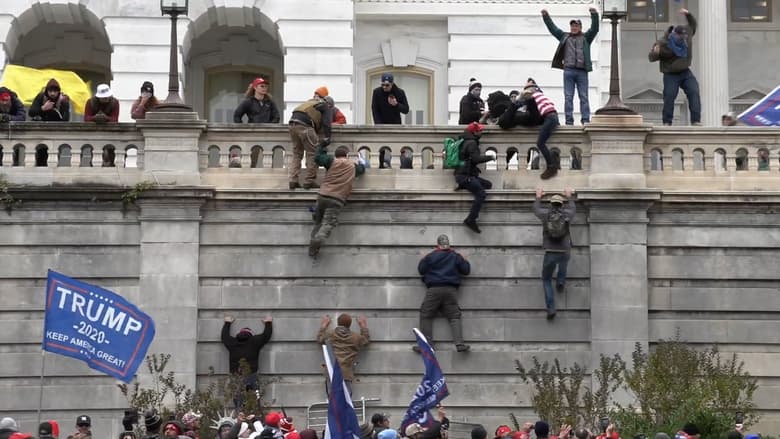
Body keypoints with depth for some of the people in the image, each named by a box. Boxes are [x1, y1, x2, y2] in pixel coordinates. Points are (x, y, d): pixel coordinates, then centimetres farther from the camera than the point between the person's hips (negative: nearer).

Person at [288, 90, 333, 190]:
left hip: (292, 124, 7)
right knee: (313, 153, 2)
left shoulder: (310, 102, 34)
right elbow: (326, 123, -1)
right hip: (305, 126, -7)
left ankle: (293, 181, 9)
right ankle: (309, 181, 1)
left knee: (296, 154, 16)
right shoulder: (325, 106, 14)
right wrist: (327, 138, -6)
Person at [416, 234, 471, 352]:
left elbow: (421, 270, 8)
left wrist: (423, 260, 25)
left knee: (426, 316, 5)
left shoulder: (430, 256, 1)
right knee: (454, 317, 3)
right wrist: (464, 260, 30)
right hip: (451, 290, 2)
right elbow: (466, 270, 12)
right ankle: (459, 343, -12)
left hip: (434, 290, -2)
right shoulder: (456, 256, 7)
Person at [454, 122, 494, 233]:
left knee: (488, 184, 10)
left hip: (468, 174, 10)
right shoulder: (471, 143, -12)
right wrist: (490, 157, -9)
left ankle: (463, 186, 2)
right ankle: (471, 220, -24)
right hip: (465, 175, -10)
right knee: (481, 194, -21)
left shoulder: (467, 141, 18)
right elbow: (476, 159, -21)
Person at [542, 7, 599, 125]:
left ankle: (586, 120, -4)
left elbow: (594, 29, 0)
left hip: (582, 71, -1)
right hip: (568, 70, 1)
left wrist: (594, 15, -14)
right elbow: (552, 28, 16)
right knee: (568, 97, -2)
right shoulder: (564, 37, 17)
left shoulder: (586, 37, 13)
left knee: (584, 97, -2)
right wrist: (546, 16, 7)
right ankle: (569, 121, -2)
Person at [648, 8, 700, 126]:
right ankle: (667, 122, 0)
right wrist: (655, 53, -31)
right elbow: (651, 58, -6)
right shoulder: (663, 43, -15)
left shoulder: (687, 33, -1)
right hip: (671, 75, -4)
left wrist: (688, 14, 1)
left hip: (685, 72, 4)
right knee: (669, 96, -11)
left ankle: (696, 120, -14)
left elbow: (693, 24, 21)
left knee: (694, 92, -13)